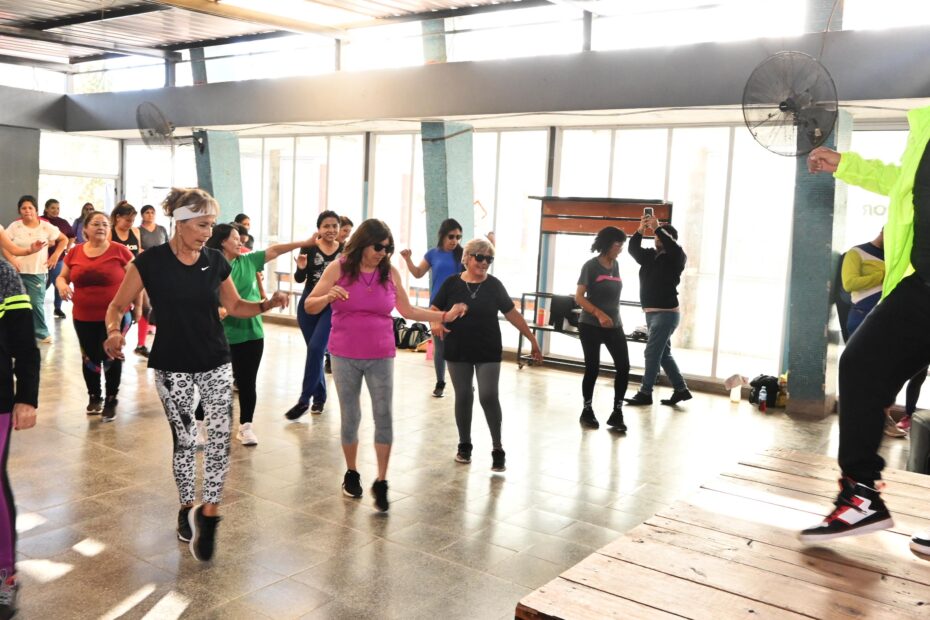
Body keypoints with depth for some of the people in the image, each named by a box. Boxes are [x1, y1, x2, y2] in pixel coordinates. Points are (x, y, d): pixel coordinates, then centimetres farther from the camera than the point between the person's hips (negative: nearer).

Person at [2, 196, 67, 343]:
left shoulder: (46, 227, -2)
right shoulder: (14, 226, -1)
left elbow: (64, 239, 9)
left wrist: (56, 255, 0)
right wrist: (12, 260, -11)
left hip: (38, 272, -1)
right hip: (18, 272, 1)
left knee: (37, 304, -3)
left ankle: (41, 332, 11)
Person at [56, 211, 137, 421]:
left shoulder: (119, 250, -7)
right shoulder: (75, 252, 3)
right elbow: (62, 276, 13)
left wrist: (137, 305, -7)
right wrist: (61, 285, -10)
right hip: (84, 318, 3)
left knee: (111, 357, 4)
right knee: (90, 359, 14)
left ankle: (111, 400, 19)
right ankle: (94, 397, 32)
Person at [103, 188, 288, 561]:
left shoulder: (216, 261, -2)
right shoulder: (150, 262, -12)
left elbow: (234, 307, 10)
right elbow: (117, 307, -5)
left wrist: (267, 304, -8)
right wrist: (114, 332, -26)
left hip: (215, 362, 3)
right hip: (172, 366, -2)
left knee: (220, 437, -6)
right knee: (183, 439, 9)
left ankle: (209, 512, 10)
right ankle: (187, 508, 30)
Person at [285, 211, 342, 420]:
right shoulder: (309, 248, -4)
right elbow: (299, 279, -4)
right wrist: (301, 268, -24)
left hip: (332, 306, -2)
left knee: (316, 348, -15)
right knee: (314, 350, 11)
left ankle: (304, 400, -5)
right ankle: (319, 396, 27)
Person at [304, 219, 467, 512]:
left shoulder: (390, 273, 0)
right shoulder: (339, 268, -5)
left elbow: (408, 311, 7)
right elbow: (309, 305, -6)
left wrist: (445, 316, -2)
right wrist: (329, 296, -27)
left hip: (381, 357, 1)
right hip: (345, 356, -1)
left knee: (384, 418, -2)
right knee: (350, 418, 9)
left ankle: (381, 482, 9)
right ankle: (351, 473, 29)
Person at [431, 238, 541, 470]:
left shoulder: (494, 285, 0)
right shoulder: (451, 283, -1)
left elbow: (512, 314, 4)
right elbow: (434, 310, 3)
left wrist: (532, 338, 4)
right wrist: (436, 323, -20)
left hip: (488, 352, -1)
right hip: (458, 352, 1)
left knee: (489, 397, -6)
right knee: (463, 397, 9)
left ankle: (498, 449, 5)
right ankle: (464, 445, 25)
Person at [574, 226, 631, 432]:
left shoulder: (615, 265, 8)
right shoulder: (591, 266, -9)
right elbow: (579, 297, -13)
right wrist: (599, 314, -24)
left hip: (614, 326, 5)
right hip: (591, 326, -5)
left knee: (624, 367, -4)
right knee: (593, 369, -1)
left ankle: (617, 413, 6)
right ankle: (587, 411, 18)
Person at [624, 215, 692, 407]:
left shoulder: (675, 259, -6)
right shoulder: (649, 256, 11)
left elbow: (675, 249, -26)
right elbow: (633, 249, 1)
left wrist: (658, 228, -25)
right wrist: (641, 230, -13)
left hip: (666, 313, -8)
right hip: (651, 312, 8)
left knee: (652, 353, -8)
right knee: (664, 353, 13)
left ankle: (645, 393, -2)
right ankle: (681, 389, 22)